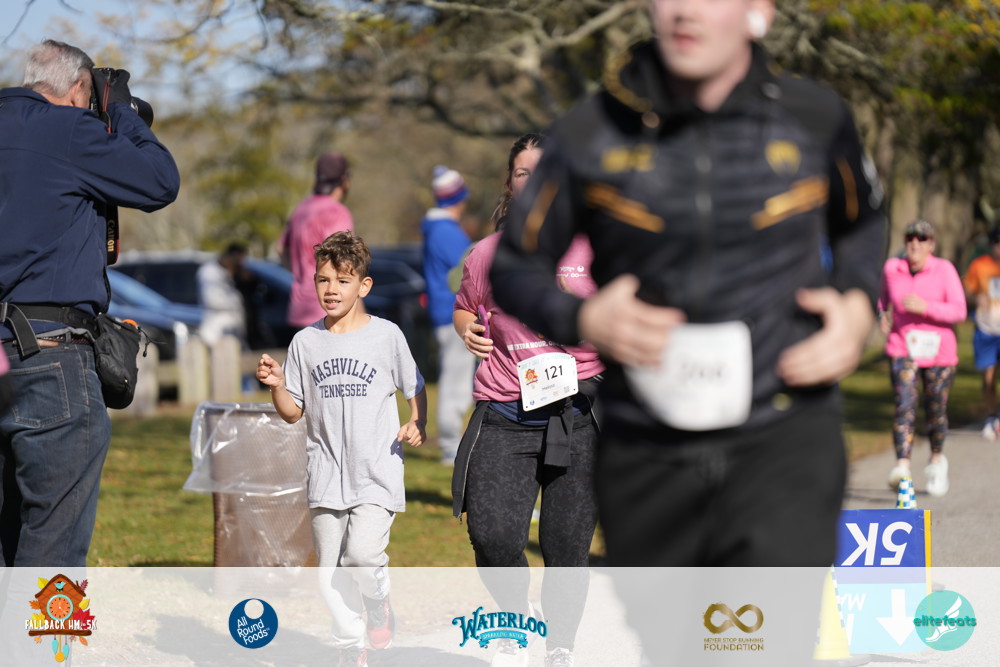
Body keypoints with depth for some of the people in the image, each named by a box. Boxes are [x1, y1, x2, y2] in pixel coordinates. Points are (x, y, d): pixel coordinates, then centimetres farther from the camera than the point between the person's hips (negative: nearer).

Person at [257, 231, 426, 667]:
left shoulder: (386, 336, 1)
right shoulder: (306, 342, 6)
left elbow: (414, 388, 12)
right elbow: (293, 413, 8)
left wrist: (417, 424, -5)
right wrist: (276, 385, -10)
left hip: (376, 471, -3)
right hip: (326, 475, 3)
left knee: (363, 554, -19)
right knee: (330, 572, 5)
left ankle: (378, 601, 12)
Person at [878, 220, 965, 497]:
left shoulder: (944, 270, -6)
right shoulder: (891, 268, 2)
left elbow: (959, 310, -12)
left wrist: (925, 307, -24)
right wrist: (883, 314, 3)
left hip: (939, 351, -1)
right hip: (903, 349, 1)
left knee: (937, 411, 8)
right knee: (904, 405, -18)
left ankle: (937, 460, 35)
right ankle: (902, 466, -29)